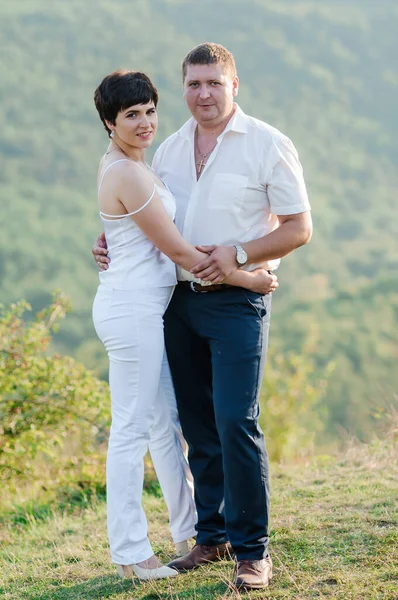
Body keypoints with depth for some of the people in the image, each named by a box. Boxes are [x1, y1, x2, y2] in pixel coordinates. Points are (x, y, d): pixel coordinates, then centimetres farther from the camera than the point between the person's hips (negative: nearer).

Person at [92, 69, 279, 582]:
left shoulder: (127, 164, 12)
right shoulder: (127, 175, -18)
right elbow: (179, 252, -16)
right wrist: (249, 279, -9)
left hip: (145, 308, 10)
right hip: (132, 310, -10)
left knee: (164, 422, 18)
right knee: (132, 430, -4)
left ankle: (190, 528, 30)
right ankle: (129, 553, 3)